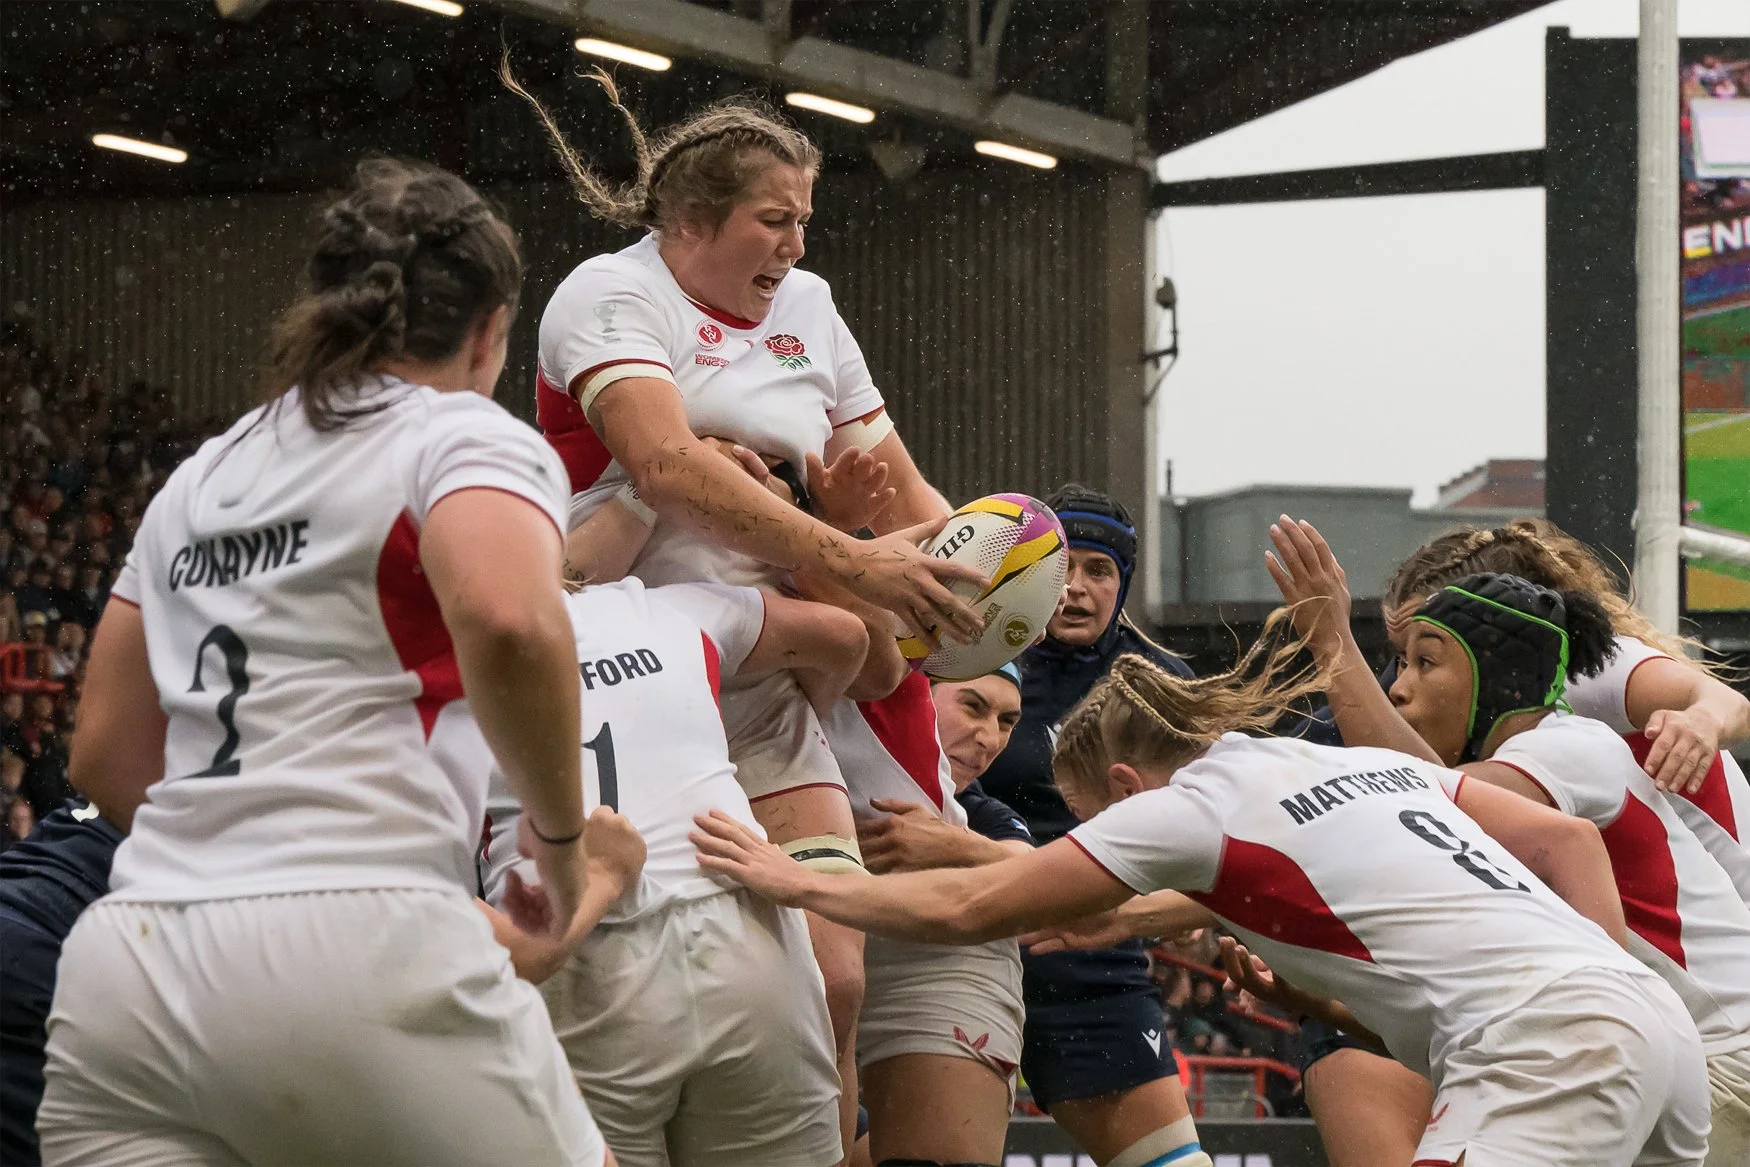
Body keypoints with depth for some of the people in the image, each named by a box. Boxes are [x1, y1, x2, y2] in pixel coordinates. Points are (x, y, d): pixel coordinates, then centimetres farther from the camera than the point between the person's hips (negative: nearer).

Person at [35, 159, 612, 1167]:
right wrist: (563, 836, -5)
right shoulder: (470, 440, 4)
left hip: (123, 970, 6)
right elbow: (509, 622, -19)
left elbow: (106, 754, 25)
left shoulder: (205, 473, 24)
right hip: (357, 957, -6)